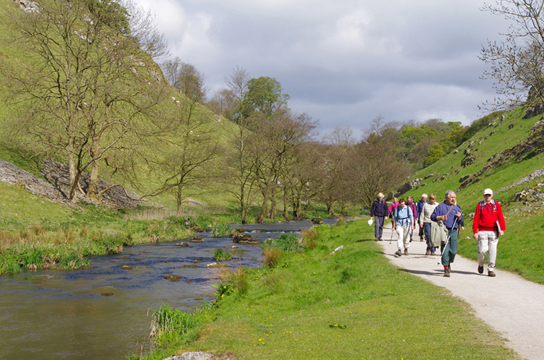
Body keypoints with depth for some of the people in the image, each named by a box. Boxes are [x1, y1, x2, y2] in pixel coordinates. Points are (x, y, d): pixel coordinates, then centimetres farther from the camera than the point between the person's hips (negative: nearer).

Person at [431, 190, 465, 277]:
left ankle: (449, 263, 26)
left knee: (453, 250, -2)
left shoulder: (457, 208, 18)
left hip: (453, 231, 3)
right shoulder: (440, 207, 9)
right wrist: (440, 217, -12)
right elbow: (432, 217, 4)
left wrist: (459, 217, -4)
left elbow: (461, 222, 17)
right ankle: (446, 268, -2)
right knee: (445, 250, -8)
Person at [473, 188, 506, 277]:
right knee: (482, 250, -8)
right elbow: (476, 219, 1)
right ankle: (480, 264, 20)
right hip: (482, 231, -2)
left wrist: (502, 229, -6)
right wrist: (475, 232, -5)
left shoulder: (496, 205, 9)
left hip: (494, 232, 2)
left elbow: (500, 217, 6)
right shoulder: (480, 205, 4)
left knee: (493, 251, -1)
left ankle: (491, 269, 9)